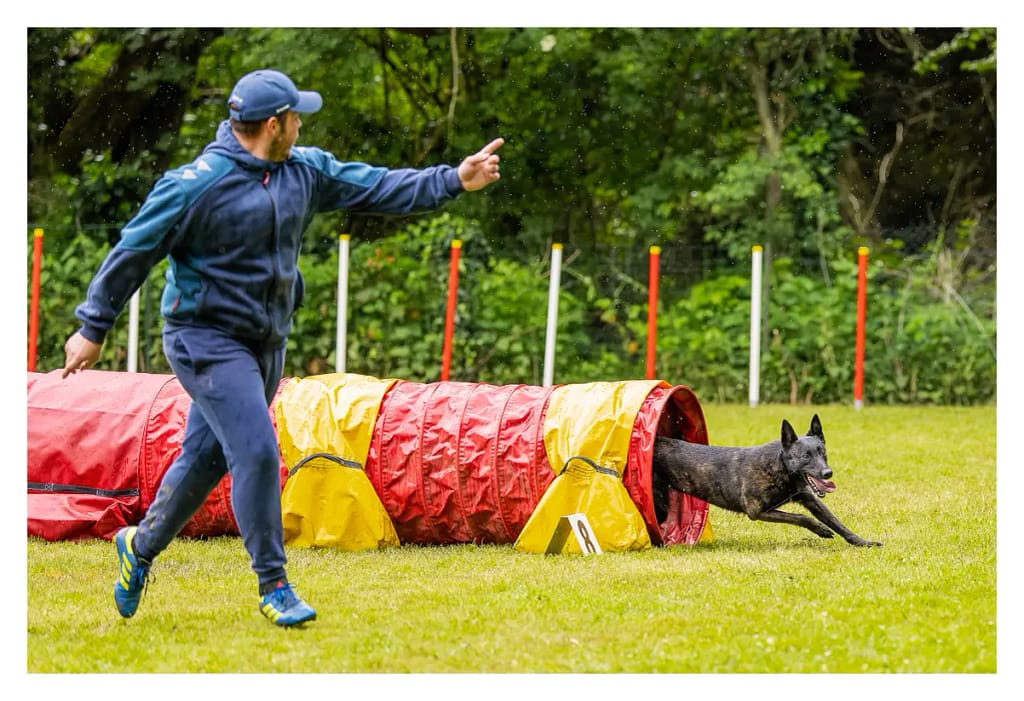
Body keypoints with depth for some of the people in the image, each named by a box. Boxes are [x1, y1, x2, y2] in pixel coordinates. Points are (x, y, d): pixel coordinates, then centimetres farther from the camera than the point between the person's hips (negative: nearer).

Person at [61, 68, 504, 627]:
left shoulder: (305, 172, 4)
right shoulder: (197, 184, -18)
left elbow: (374, 187, 7)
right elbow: (133, 253, -12)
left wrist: (453, 181, -1)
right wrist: (92, 330, -8)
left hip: (265, 345, 8)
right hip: (206, 340, -7)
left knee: (206, 459, 15)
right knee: (257, 453, -15)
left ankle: (141, 545, 35)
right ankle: (273, 586, -7)